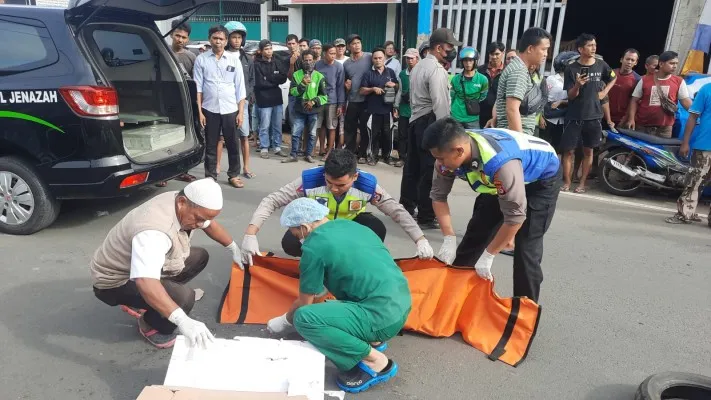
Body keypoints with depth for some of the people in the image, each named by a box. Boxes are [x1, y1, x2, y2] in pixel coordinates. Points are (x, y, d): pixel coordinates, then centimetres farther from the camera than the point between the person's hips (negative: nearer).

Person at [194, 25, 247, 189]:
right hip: (209, 110, 0)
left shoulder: (234, 59, 4)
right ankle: (210, 176, 18)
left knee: (233, 144, 8)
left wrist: (241, 112, -1)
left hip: (230, 109, 1)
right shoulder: (201, 59, 2)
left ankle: (233, 175, 21)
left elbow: (240, 88, 4)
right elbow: (198, 87, 1)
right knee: (210, 146, 8)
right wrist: (199, 111, -4)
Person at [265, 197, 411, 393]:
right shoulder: (350, 225, 13)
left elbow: (304, 304, 2)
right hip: (402, 304, 9)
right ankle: (373, 340, 17)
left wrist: (285, 321, 23)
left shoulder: (314, 246, -9)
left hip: (382, 317, -9)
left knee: (303, 318, -16)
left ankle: (376, 362, -8)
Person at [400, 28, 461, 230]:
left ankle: (406, 206, 24)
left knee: (413, 167, 15)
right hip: (430, 122, -10)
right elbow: (440, 103, -21)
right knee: (430, 171, -4)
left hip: (415, 120, 10)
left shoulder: (418, 66, 17)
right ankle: (426, 217, 1)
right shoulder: (437, 70, -14)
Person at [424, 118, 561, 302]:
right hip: (500, 181, 6)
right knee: (476, 232, 8)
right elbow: (438, 196, -11)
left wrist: (488, 256, -27)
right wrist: (449, 239, -19)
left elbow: (515, 216, -37)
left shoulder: (501, 163, -44)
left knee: (525, 248, -15)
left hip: (542, 177, -6)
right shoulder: (450, 153, -23)